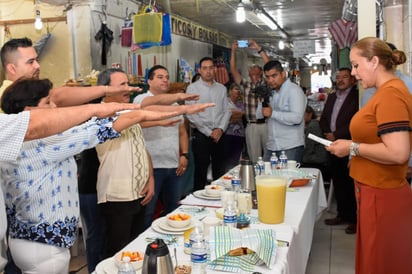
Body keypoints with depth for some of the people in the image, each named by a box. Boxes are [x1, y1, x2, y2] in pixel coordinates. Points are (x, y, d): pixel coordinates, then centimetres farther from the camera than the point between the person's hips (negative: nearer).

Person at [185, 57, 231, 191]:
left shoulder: (221, 88, 11)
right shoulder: (193, 88, -3)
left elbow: (227, 111, 9)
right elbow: (191, 115, -9)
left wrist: (220, 129, -7)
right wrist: (209, 132, -11)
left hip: (219, 134, 4)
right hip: (201, 135, -4)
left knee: (220, 171, 10)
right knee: (201, 170, 1)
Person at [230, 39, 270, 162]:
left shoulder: (266, 83, 7)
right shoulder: (245, 85, 13)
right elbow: (233, 70, 4)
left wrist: (259, 49, -9)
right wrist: (233, 52, -4)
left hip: (266, 124, -2)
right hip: (251, 126, 2)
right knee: (254, 158, 5)